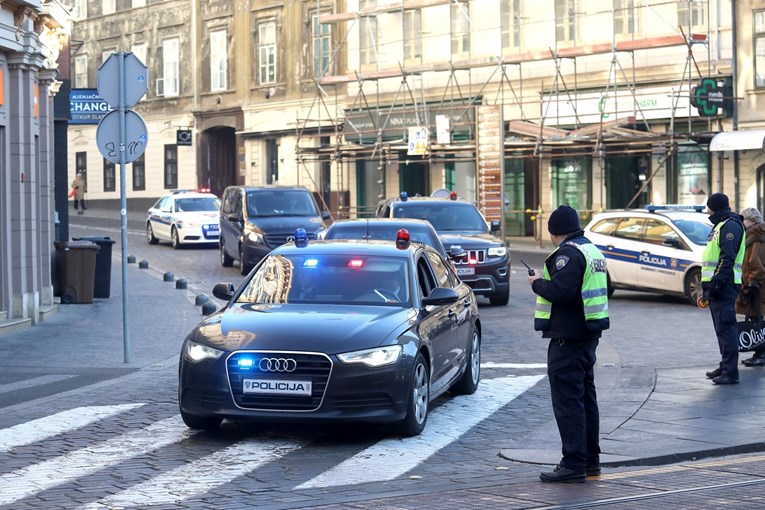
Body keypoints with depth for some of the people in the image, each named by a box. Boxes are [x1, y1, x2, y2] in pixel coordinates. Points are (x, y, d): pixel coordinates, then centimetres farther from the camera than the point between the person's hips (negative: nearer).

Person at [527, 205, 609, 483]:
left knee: (567, 400, -7)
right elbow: (604, 288, 25)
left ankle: (574, 464, -7)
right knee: (586, 396, 17)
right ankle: (590, 459, 23)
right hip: (590, 333, 10)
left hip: (568, 336, -10)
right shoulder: (593, 251, 15)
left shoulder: (568, 253, -17)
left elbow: (560, 291, -29)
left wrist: (538, 283, -9)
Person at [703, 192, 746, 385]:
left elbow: (727, 257, -21)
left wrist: (716, 282, -25)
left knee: (726, 327, -11)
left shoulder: (731, 225, -11)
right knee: (722, 327, 15)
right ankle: (725, 366, 23)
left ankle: (730, 372, -13)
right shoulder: (722, 225, 22)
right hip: (718, 285, 11)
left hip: (724, 285, -11)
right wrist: (710, 284, 22)